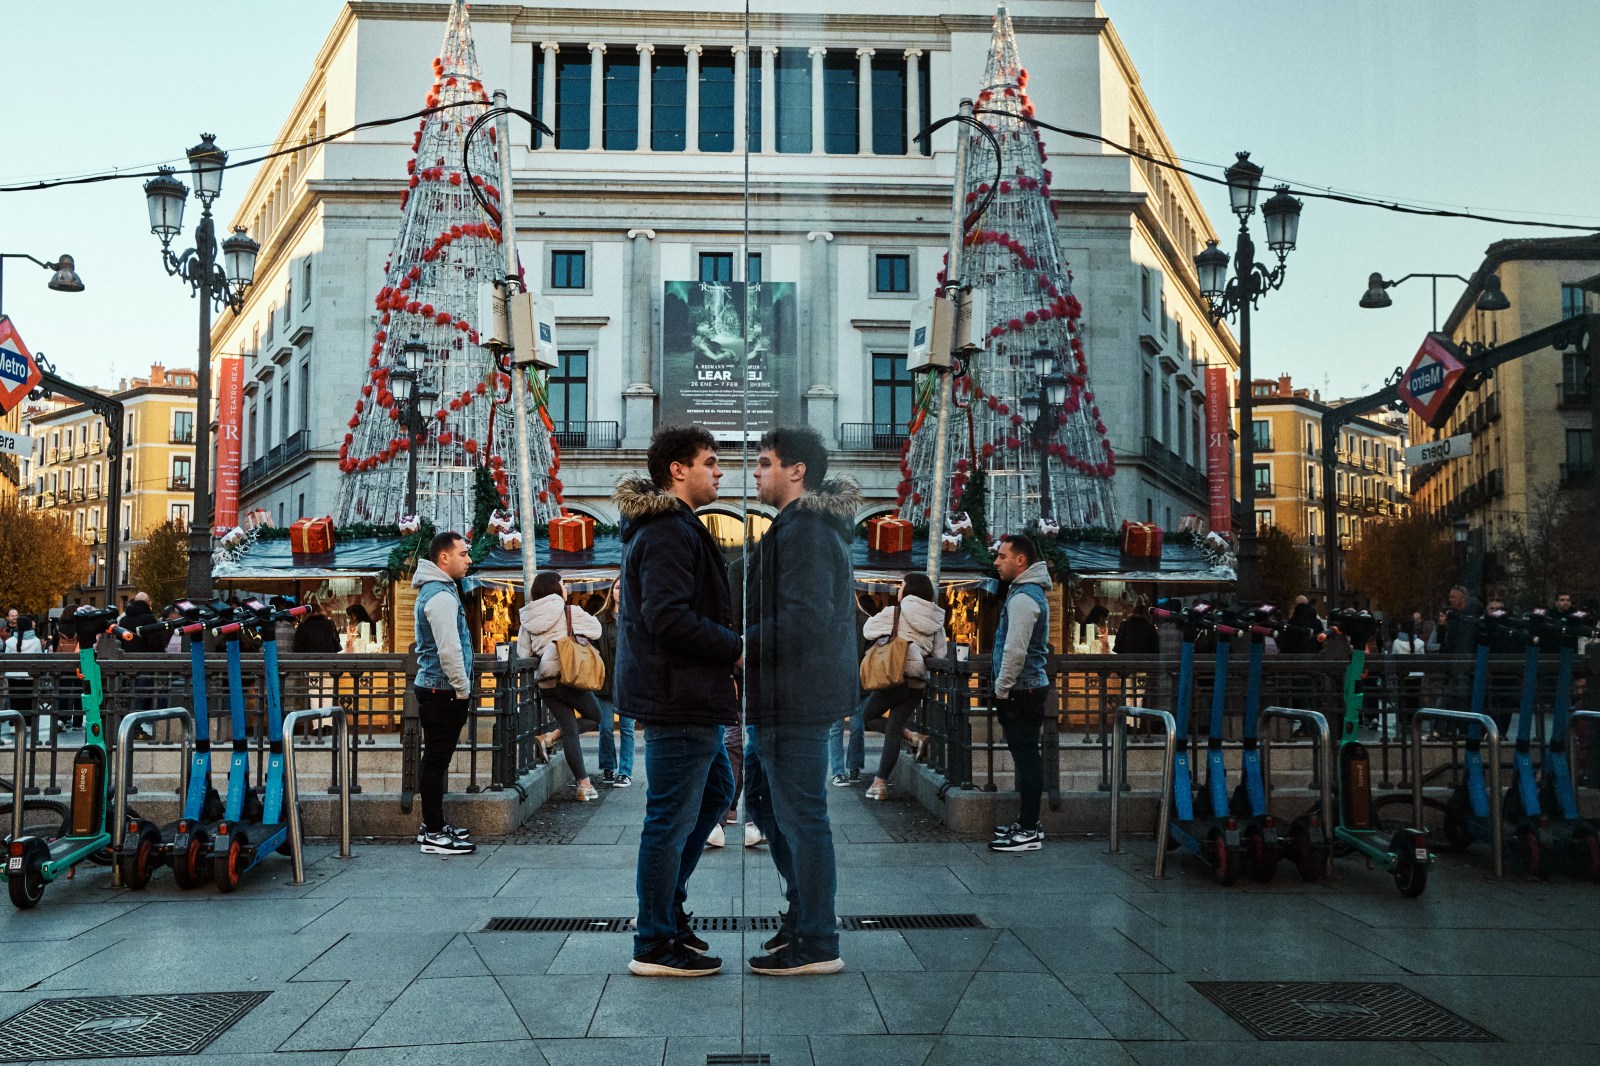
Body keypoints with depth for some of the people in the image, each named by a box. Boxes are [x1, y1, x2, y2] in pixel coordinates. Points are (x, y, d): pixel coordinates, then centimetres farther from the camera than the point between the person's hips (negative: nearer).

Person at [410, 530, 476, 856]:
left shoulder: (437, 590, 17)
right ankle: (434, 835, -1)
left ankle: (433, 824, 24)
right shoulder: (440, 596, -17)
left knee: (437, 759, 15)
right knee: (436, 760, -5)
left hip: (437, 690, 10)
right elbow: (449, 650, -23)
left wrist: (460, 688, 21)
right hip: (443, 691, -10)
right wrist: (463, 690, -14)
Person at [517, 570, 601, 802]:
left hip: (546, 683, 5)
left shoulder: (528, 618, 7)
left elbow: (523, 653, 6)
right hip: (569, 676, -5)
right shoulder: (568, 612, -6)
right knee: (598, 717, 15)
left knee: (569, 730, 8)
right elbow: (596, 630, -1)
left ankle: (583, 784, 5)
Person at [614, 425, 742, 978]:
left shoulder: (664, 527, 18)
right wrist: (736, 648, -17)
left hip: (688, 698, 11)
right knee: (671, 818, -2)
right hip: (677, 699, -11)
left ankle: (667, 903, 30)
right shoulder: (670, 532, -17)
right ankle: (655, 944, 9)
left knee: (716, 790, 22)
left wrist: (726, 646, 13)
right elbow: (670, 618, -27)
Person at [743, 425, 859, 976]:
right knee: (759, 794, 21)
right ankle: (807, 906, 31)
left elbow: (805, 619, -27)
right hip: (788, 695, 11)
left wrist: (743, 646, -19)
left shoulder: (803, 530, -18)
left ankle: (817, 943, 10)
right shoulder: (816, 524, 16)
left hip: (795, 699, -11)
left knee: (800, 815, -2)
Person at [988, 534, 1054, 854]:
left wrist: (1001, 690, -15)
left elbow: (1015, 651, -23)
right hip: (1029, 688, 10)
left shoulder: (1023, 597, -17)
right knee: (1026, 757, 15)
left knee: (1026, 757, -7)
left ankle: (1028, 832, -3)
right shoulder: (1031, 591, 16)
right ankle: (1027, 823, 23)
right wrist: (1005, 689, 21)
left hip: (1021, 692, -10)